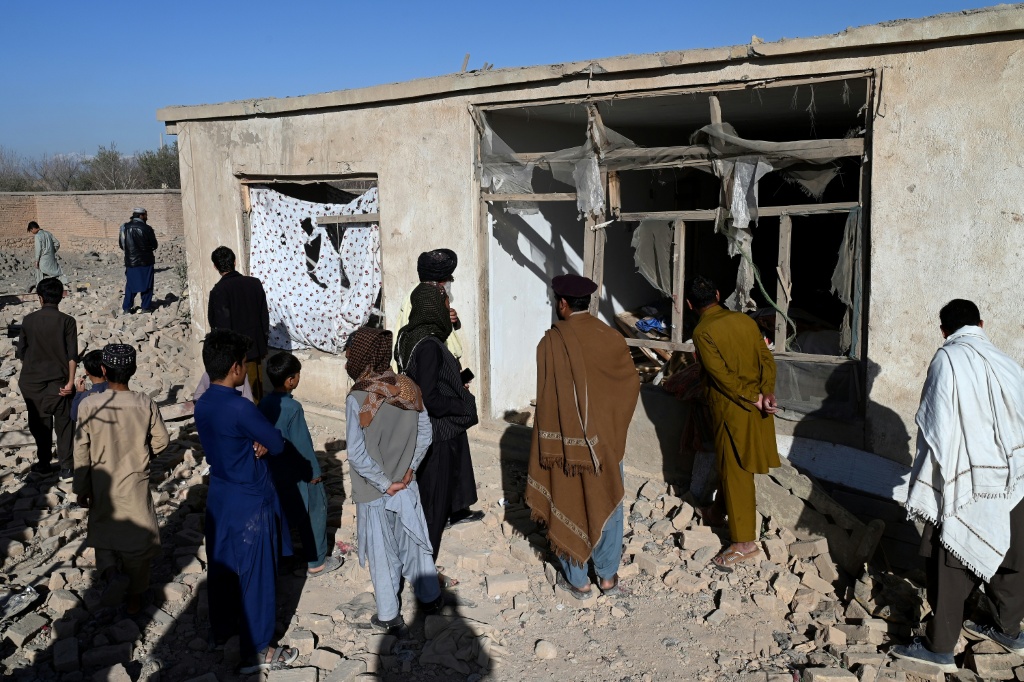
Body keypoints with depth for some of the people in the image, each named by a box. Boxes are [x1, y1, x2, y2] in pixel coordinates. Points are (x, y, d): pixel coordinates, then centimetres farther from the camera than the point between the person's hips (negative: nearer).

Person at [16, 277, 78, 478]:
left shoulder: (28, 320, -2)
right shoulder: (67, 321, -8)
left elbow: (21, 352, 4)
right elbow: (72, 355, -13)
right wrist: (70, 381, -9)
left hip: (32, 380, 2)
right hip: (58, 381, -2)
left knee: (39, 423, 15)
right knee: (64, 424, 5)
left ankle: (43, 463, 25)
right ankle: (66, 467, 3)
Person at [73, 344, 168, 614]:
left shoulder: (88, 405, -16)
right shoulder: (145, 403, -14)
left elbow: (81, 452, -10)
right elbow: (161, 440, -4)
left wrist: (81, 489, 1)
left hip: (102, 486, 0)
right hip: (135, 484, 0)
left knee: (103, 531, 23)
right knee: (137, 538, 15)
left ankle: (109, 571, -3)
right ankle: (134, 597, 26)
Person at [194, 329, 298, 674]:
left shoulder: (202, 405, 1)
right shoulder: (240, 408, -26)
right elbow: (278, 444, -18)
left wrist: (255, 444, -8)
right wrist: (264, 443, -2)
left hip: (219, 497, 8)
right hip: (249, 501, -8)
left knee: (222, 565, 23)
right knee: (255, 574, 4)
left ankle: (222, 627, 41)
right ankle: (256, 651, 14)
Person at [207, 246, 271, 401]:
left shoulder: (218, 291, -17)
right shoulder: (255, 283, -2)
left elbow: (221, 326, -16)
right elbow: (264, 316, 5)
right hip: (256, 348, 5)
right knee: (256, 389, 15)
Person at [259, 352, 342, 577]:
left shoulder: (265, 403, -4)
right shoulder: (292, 407, -27)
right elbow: (302, 444, -22)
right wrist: (314, 472, -11)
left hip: (276, 470, 7)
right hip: (297, 473, -7)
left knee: (286, 511, 21)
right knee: (315, 512, 9)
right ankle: (316, 562, 19)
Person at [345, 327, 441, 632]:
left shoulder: (358, 397, -21)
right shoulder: (409, 388, -7)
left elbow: (356, 454, -22)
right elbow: (425, 434, 0)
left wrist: (384, 483, -13)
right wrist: (409, 469, 6)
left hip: (374, 491, -4)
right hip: (407, 486, 4)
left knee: (382, 552, 11)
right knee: (414, 542, 21)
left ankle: (389, 616, 26)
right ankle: (430, 597, 37)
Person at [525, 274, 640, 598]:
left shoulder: (551, 342, -16)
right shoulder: (611, 338, -6)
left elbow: (546, 400, -15)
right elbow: (632, 383, 3)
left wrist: (548, 446, -7)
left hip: (566, 440, -3)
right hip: (607, 439, 3)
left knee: (569, 506, 11)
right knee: (606, 505, 16)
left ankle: (577, 580, 21)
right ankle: (608, 577, 24)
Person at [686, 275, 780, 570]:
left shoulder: (702, 332, -16)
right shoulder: (745, 320, 4)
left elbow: (723, 376, -21)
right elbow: (767, 360, -1)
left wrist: (755, 399, -14)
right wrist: (766, 393, -10)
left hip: (733, 410, -7)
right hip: (757, 410, 7)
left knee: (735, 471, 0)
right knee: (727, 461, 24)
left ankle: (744, 543, 7)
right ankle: (720, 511, 42)